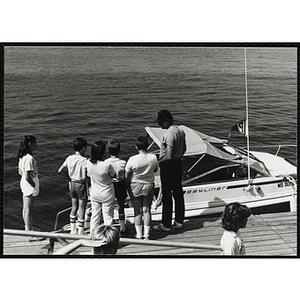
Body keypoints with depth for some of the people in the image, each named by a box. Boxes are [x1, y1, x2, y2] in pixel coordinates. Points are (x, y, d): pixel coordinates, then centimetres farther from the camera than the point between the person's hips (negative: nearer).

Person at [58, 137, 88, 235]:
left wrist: (68, 177, 12)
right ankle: (80, 232, 12)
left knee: (74, 207, 18)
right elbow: (84, 176, -25)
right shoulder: (84, 160, -19)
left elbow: (60, 170, 0)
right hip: (81, 184, -6)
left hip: (72, 183, 6)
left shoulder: (69, 158, -1)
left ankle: (73, 230, 25)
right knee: (82, 209, 4)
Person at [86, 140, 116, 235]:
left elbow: (89, 175, 2)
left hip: (94, 193, 5)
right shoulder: (107, 165, -27)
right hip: (106, 194, -5)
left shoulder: (89, 163, -12)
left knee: (95, 216, 18)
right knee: (108, 216, 10)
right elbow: (113, 175, -10)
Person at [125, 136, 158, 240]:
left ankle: (139, 234, 14)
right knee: (147, 210, 9)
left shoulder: (132, 160, -19)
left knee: (138, 211, 7)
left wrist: (127, 187, 8)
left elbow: (126, 176, -9)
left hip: (135, 187, -2)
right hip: (149, 186, 2)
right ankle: (146, 234, 12)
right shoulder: (153, 158, -12)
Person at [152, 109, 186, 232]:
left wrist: (158, 161, -12)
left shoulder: (169, 134, -23)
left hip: (168, 166, -9)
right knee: (178, 193, 15)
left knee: (167, 196, 0)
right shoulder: (180, 131, 5)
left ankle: (166, 224, 9)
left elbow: (169, 156, -26)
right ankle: (179, 221, 25)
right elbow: (184, 149, 15)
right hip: (178, 164, 9)